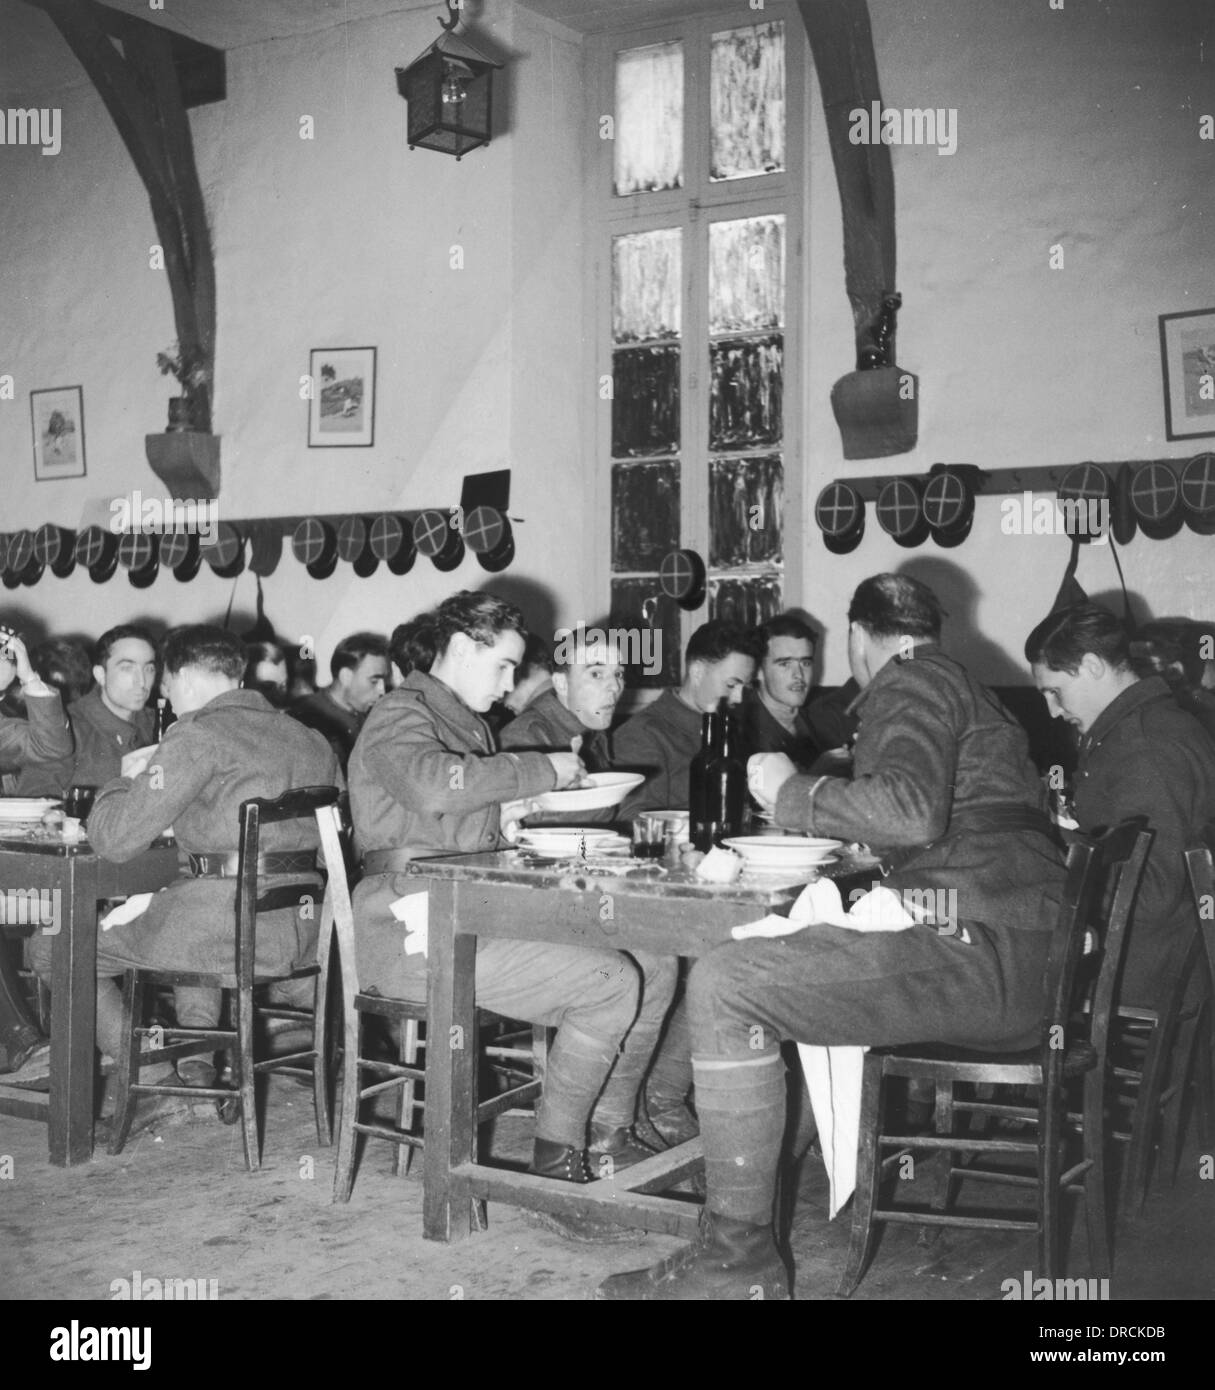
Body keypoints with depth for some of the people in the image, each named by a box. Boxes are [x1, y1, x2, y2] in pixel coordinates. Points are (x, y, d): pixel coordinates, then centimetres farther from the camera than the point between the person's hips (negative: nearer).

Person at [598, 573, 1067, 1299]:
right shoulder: (963, 685, 27)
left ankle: (739, 1256, -16)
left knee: (725, 985, -19)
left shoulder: (911, 682, -4)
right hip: (1025, 963, 11)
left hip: (983, 952, -11)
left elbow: (911, 810, -23)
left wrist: (793, 792, -9)